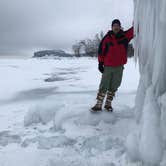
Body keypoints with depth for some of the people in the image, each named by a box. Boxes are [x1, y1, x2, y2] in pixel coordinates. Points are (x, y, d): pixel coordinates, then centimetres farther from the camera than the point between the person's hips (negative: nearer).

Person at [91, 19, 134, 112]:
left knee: (114, 87, 9)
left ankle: (108, 104, 22)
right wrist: (100, 63, -3)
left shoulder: (125, 36, 3)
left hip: (119, 67, 2)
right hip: (108, 67, -2)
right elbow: (101, 50, 0)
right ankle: (99, 104, 7)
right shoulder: (107, 38, -1)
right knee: (103, 86, 0)